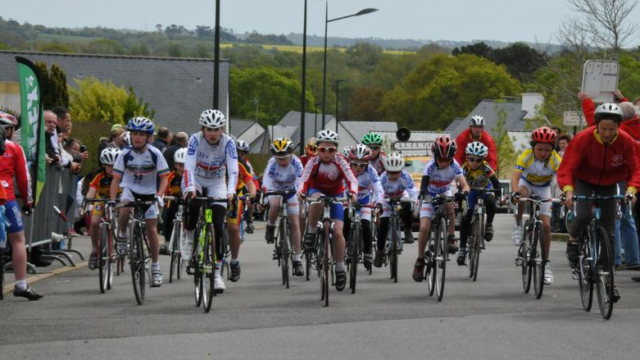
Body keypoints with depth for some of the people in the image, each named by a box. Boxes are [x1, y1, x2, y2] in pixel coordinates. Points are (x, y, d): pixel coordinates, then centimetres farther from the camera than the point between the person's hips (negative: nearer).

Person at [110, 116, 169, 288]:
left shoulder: (155, 154, -16)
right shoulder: (125, 154, -15)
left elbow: (164, 178, -13)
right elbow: (116, 178, -13)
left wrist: (159, 195, -29)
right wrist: (112, 200, -25)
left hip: (149, 192, 0)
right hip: (130, 189, 0)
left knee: (151, 229, -2)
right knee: (124, 210, -34)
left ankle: (156, 267, 10)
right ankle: (122, 236, -6)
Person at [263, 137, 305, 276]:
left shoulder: (296, 163, -30)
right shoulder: (272, 163, -30)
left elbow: (300, 182, -38)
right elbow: (266, 183, -39)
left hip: (291, 191, 1)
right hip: (275, 190, -1)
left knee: (295, 224, -7)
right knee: (275, 205, -36)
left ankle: (297, 260, -3)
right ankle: (270, 227, -3)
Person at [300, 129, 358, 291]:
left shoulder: (340, 161, -21)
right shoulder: (313, 162, -22)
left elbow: (352, 179, -29)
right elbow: (304, 180, -32)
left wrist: (353, 192, -50)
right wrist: (302, 191, -53)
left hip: (335, 196, 1)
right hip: (317, 191, -1)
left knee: (338, 232, -12)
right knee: (318, 200, -41)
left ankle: (340, 268, 2)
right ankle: (311, 231, -19)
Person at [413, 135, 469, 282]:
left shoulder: (454, 166, -23)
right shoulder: (431, 166, -26)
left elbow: (465, 185, -32)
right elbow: (424, 183, -37)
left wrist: (463, 192, -55)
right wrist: (423, 193, -59)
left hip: (445, 194, 1)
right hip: (430, 197, -1)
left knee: (449, 204, -36)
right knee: (424, 228, -15)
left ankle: (451, 238, -22)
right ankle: (420, 261, 2)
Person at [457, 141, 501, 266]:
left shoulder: (485, 168, -31)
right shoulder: (465, 168, -29)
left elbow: (495, 182, -34)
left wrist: (498, 194, -49)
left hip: (485, 188, -1)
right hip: (471, 190, 1)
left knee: (490, 203, -35)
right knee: (466, 218, -12)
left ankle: (489, 225, -7)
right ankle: (462, 248, -6)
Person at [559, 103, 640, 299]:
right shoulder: (583, 139, -29)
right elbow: (566, 169, -29)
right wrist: (568, 190, -47)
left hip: (608, 184, 2)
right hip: (584, 181, -2)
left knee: (609, 232, -1)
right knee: (583, 215, -30)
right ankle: (573, 240, 2)